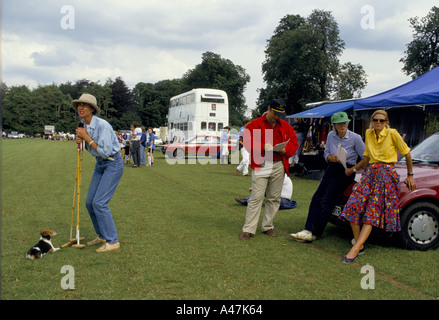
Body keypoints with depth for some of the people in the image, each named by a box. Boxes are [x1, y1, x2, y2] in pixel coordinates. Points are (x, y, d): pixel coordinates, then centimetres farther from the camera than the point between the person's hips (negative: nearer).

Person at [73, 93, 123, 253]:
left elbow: (105, 152, -25)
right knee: (90, 202, 8)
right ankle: (102, 236, 26)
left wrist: (87, 137, -21)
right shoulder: (84, 125, 4)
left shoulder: (103, 125, -23)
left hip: (113, 164, -9)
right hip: (100, 165, 9)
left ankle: (112, 241, -5)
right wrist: (81, 141, -5)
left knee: (99, 202, -15)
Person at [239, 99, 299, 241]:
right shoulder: (255, 124, 1)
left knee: (274, 198, 8)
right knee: (256, 197, -8)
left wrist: (286, 149, -6)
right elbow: (247, 142, -7)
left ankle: (268, 226, 22)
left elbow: (294, 142, 15)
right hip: (260, 165, -4)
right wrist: (263, 147, -21)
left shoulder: (285, 126, 15)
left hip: (279, 166, 5)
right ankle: (248, 229, -3)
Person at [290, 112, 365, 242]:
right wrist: (331, 157, -7)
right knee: (317, 198, -5)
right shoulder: (331, 135, 4)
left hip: (346, 171, -5)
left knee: (327, 201, -11)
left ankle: (315, 233, -4)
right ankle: (308, 230, -6)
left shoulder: (355, 138, -9)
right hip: (332, 168, 6)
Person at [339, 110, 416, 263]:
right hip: (370, 172, 5)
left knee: (372, 211, -14)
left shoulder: (392, 133, -2)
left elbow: (407, 153, 5)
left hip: (386, 173, -5)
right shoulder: (369, 134, 14)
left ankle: (355, 249, -21)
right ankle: (359, 244, -6)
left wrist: (410, 175, 8)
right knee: (353, 205, -14)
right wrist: (352, 169, 20)